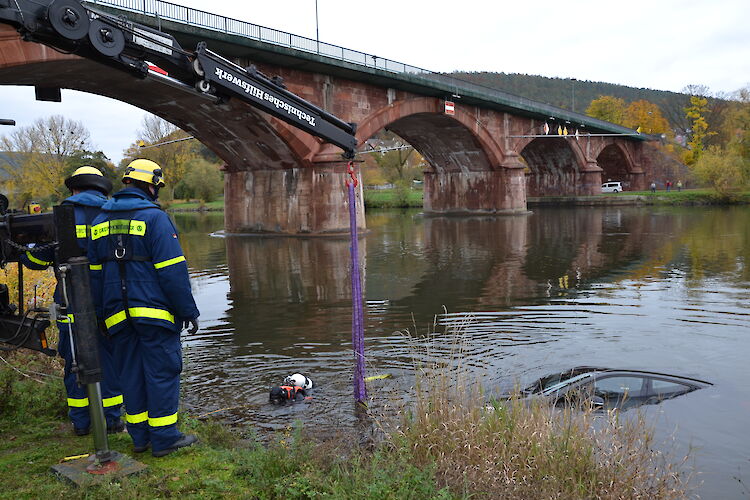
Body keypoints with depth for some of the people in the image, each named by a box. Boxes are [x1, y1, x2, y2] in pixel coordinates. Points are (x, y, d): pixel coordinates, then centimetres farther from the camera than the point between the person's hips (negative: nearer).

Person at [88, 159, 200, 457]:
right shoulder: (154, 217, -8)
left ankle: (140, 436, 20)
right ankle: (164, 438, 5)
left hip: (118, 316, 7)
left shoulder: (100, 221, 14)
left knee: (131, 373, 12)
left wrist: (100, 314, 22)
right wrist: (188, 311, -8)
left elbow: (93, 273, 17)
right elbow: (172, 270, -13)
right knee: (162, 371, 0)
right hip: (154, 311, -6)